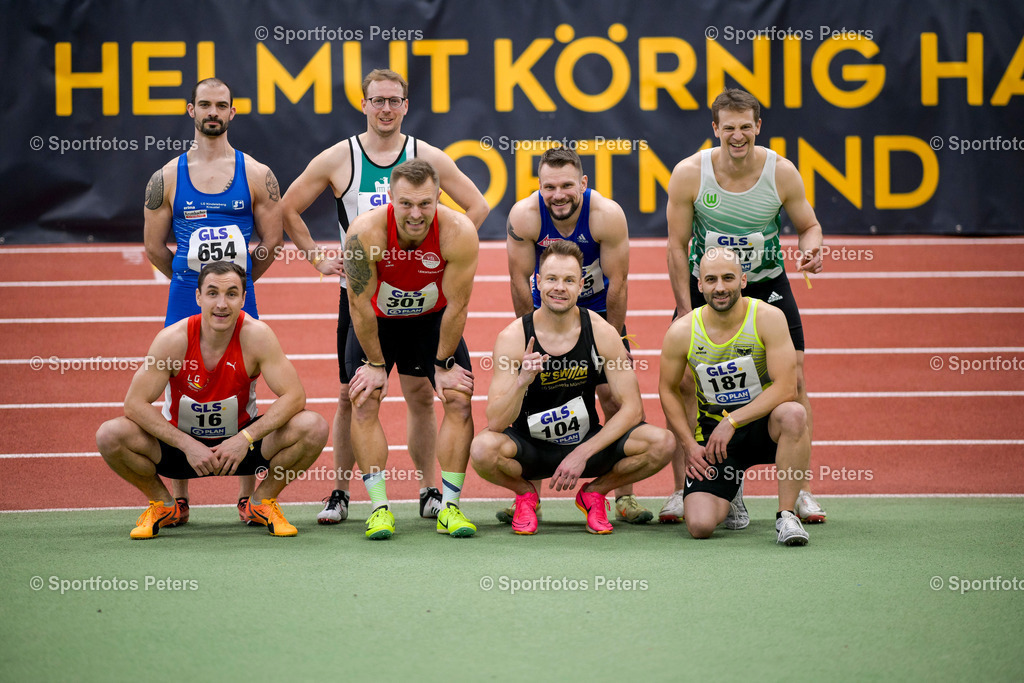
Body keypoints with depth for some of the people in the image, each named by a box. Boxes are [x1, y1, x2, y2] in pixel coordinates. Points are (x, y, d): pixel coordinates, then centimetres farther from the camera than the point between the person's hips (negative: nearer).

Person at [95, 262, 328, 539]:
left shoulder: (256, 335, -20)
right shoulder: (173, 339, -21)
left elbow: (294, 396, -21)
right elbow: (135, 403, -19)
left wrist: (245, 438, -31)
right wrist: (187, 445, -27)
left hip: (241, 441, 0)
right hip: (181, 442, 0)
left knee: (314, 428, -25)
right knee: (110, 435, -27)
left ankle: (262, 501, 3)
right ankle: (161, 504, 3)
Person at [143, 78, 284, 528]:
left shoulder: (257, 175, 4)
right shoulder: (167, 178, 5)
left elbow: (272, 241, 7)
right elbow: (154, 246, 10)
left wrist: (233, 280, 8)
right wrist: (195, 278, 11)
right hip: (185, 301, 0)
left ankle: (248, 497, 7)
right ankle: (177, 499, 7)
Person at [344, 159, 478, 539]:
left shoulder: (459, 233, -34)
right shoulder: (366, 233, -36)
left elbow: (456, 306, -21)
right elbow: (361, 305, -23)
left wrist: (443, 363, -12)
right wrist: (374, 363, -15)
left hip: (433, 318, 1)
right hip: (377, 320, -1)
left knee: (459, 401, -8)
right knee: (364, 403, -13)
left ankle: (450, 507, -1)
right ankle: (380, 507, -8)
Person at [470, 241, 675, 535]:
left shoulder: (602, 334, -11)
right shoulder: (513, 338, -16)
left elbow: (632, 408, -10)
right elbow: (496, 423, -20)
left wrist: (582, 454, -19)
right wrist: (522, 382, -39)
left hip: (587, 445, 2)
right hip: (531, 449, -2)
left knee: (662, 443, -23)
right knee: (483, 448, -35)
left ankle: (594, 492, 6)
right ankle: (525, 492, 1)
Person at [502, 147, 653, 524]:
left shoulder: (608, 215, -29)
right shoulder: (524, 216, -26)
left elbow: (617, 284, -21)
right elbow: (520, 281, -16)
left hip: (599, 309, -1)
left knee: (615, 396, -5)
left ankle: (624, 497, 3)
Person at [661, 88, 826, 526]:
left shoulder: (782, 173, -14)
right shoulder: (689, 174, -16)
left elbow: (808, 225, 1)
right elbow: (678, 247, -9)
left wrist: (811, 248, -23)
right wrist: (685, 311, -14)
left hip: (766, 285, 1)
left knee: (793, 381, -5)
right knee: (685, 382, -8)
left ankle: (801, 491, 5)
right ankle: (681, 490, 0)